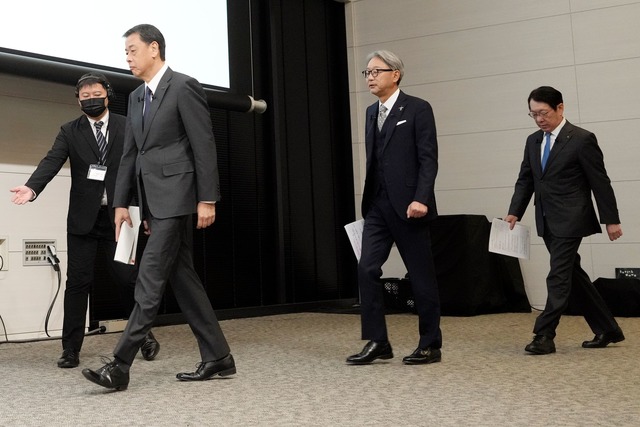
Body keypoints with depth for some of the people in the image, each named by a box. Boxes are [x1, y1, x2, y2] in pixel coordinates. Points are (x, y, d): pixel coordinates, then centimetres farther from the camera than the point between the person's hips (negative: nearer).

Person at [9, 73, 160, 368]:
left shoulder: (127, 128, 3)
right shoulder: (70, 131, 4)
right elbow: (52, 161, -10)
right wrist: (32, 187, -29)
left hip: (118, 217, 0)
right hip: (83, 219, 1)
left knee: (128, 278, 3)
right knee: (78, 282, 1)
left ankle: (143, 334, 24)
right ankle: (71, 349, 8)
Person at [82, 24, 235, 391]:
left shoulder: (184, 87, -7)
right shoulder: (137, 97, 18)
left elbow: (205, 146, -11)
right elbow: (130, 154, 18)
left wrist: (207, 199, -15)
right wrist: (121, 203, 13)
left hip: (176, 197, -9)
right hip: (154, 202, 9)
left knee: (150, 279, -10)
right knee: (182, 278, 9)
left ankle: (120, 366, -9)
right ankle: (218, 357, 16)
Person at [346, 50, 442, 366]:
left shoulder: (417, 109, -4)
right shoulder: (371, 112, 15)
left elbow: (428, 159, -11)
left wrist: (421, 198, -22)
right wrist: (368, 200, 13)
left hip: (408, 206, -6)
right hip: (377, 206, 6)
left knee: (421, 276, 2)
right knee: (367, 270, -3)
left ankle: (430, 345, 13)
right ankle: (377, 342, 5)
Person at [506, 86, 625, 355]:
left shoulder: (582, 140, -8)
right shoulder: (533, 141, 11)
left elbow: (600, 182, -7)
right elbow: (525, 180, 12)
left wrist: (611, 220, -7)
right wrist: (514, 212, -1)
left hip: (570, 221, -8)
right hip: (548, 222, 8)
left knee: (559, 278, -8)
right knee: (573, 277, 12)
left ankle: (544, 336, -4)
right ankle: (607, 329, 24)